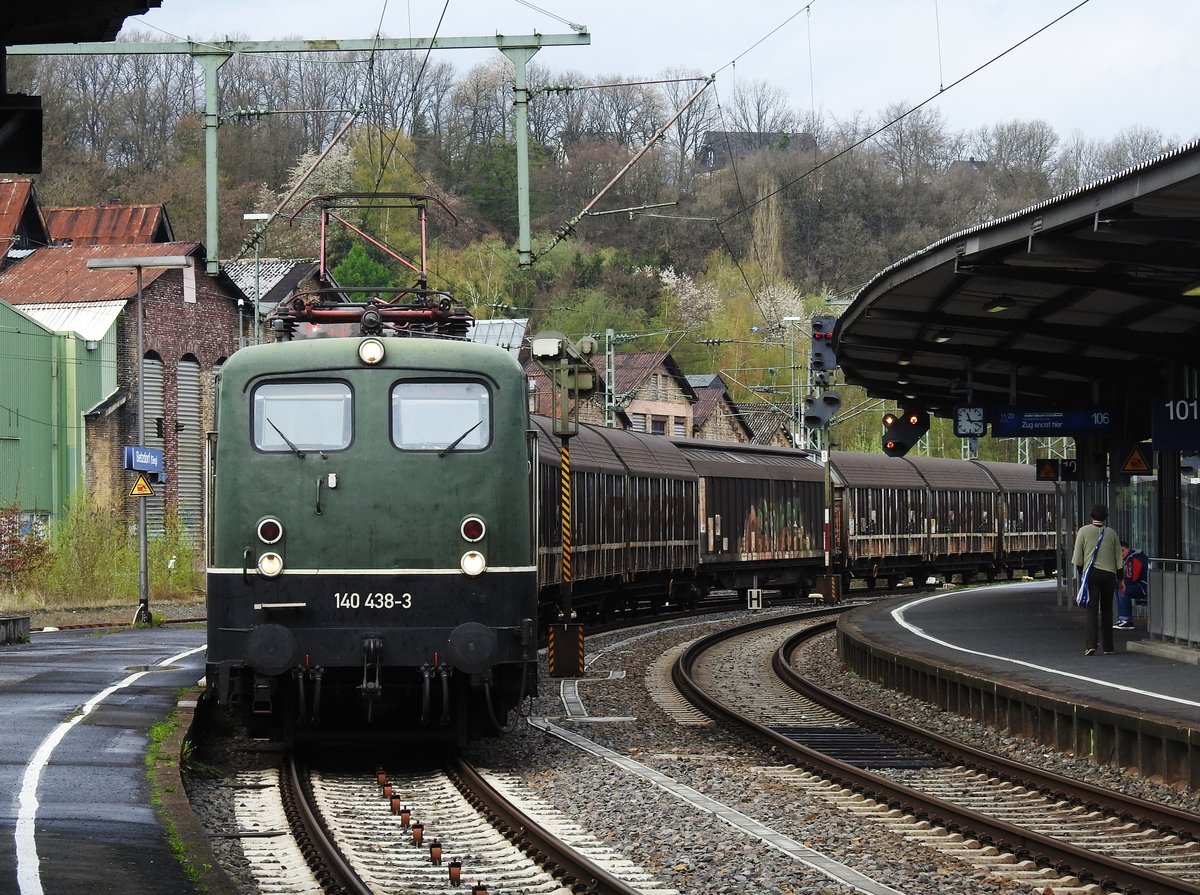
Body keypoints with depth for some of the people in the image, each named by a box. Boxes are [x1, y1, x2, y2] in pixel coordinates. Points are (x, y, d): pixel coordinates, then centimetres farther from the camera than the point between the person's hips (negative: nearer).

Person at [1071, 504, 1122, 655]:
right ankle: (1107, 645, 15)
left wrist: (1080, 573, 11)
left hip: (1091, 574, -2)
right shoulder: (1112, 533, 6)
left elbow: (1078, 557, -1)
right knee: (1106, 610, 11)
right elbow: (1118, 558, 8)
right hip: (1109, 574, 2)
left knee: (1092, 609, -5)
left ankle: (1091, 644, -19)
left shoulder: (1084, 531, -1)